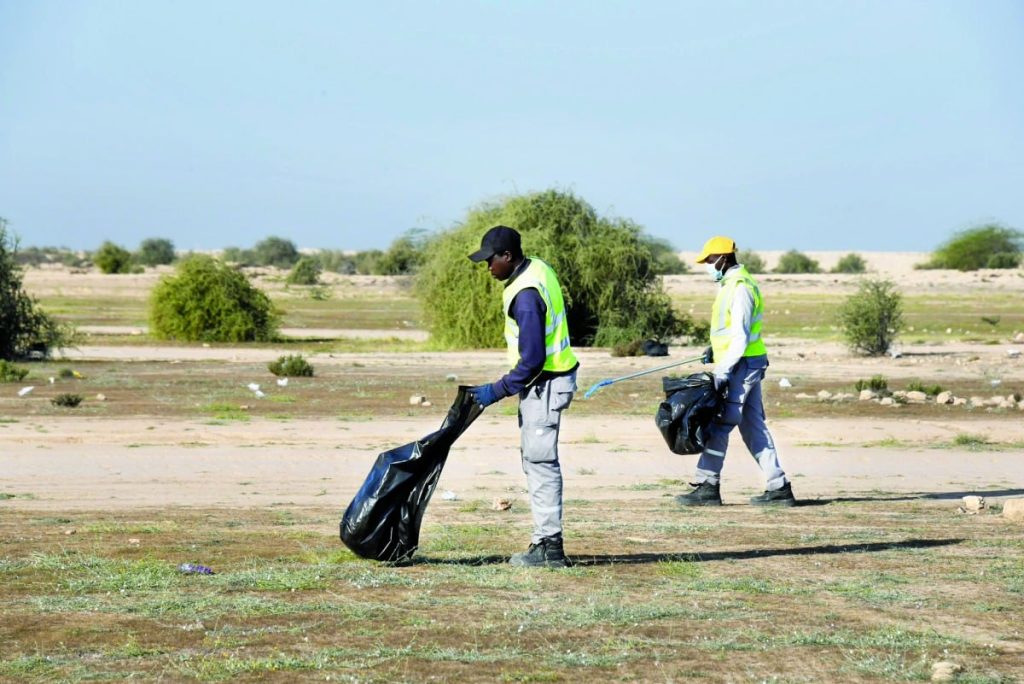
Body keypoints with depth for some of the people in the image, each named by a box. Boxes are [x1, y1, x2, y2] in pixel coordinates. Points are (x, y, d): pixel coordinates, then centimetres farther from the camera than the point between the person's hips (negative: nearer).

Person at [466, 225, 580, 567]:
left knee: (540, 462, -7)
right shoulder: (537, 267, 6)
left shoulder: (525, 296, -25)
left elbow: (532, 359, -25)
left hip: (544, 384, -11)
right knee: (536, 462, 14)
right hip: (546, 380, 11)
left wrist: (497, 391, -16)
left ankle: (550, 547, -4)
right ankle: (544, 539, 18)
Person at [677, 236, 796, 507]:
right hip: (746, 365, 10)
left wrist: (723, 370, -22)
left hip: (743, 364, -10)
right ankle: (779, 488, 9)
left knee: (718, 425, -9)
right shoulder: (731, 284, 17)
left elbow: (741, 336, -21)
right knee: (753, 427, 10)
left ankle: (708, 487, -7)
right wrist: (715, 348, 17)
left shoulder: (740, 287, -15)